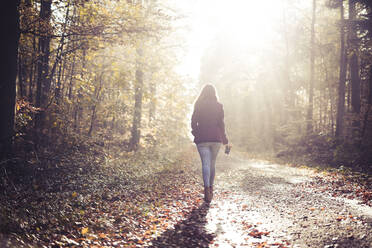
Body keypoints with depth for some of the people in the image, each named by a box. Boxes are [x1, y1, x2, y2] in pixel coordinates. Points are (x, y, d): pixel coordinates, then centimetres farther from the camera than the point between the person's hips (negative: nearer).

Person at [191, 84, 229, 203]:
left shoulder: (198, 106, 0)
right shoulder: (218, 106, 2)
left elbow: (193, 122, -1)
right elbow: (221, 123, -1)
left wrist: (196, 133, 15)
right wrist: (224, 137, 10)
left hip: (202, 138, -1)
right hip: (216, 138, 1)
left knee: (205, 163, -6)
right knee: (212, 163, 15)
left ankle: (207, 189, -23)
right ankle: (210, 188, 26)